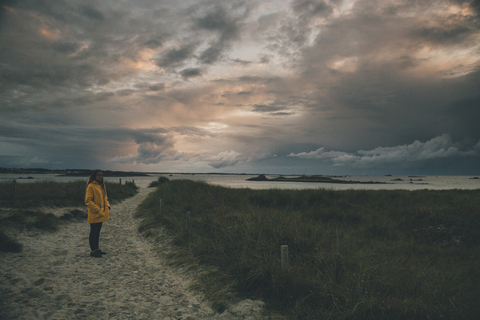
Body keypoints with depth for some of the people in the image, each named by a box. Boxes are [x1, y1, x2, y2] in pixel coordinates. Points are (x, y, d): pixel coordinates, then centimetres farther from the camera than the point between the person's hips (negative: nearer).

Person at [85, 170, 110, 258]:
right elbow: (88, 201, -17)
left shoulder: (102, 185, 11)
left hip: (101, 214, 8)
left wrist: (107, 207, 6)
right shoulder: (91, 186, -14)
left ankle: (96, 249, 26)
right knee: (93, 232, 1)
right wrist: (97, 210, -20)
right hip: (94, 215, -8)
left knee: (97, 232, 16)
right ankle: (93, 251, 10)